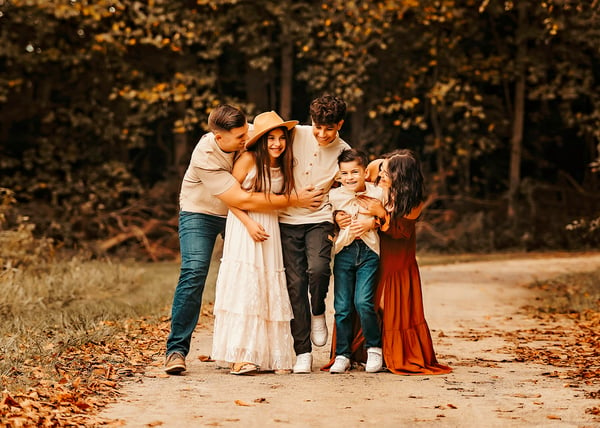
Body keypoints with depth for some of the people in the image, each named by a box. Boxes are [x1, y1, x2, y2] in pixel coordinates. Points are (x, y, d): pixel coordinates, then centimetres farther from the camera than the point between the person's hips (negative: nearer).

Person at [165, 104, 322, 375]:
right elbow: (242, 201, -35)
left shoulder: (248, 134, -18)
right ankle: (177, 349, -14)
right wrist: (293, 200, -33)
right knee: (194, 273, -21)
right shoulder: (205, 157, -33)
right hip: (201, 213, -5)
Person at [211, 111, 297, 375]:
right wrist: (249, 223, -17)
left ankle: (274, 356, 4)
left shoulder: (284, 167, 6)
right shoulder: (248, 160, -10)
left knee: (272, 290, 1)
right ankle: (240, 357, -14)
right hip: (244, 226, -5)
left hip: (270, 229, 5)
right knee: (244, 286, -13)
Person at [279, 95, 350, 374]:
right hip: (287, 220, 0)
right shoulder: (296, 134, -4)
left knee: (318, 268, -26)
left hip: (319, 219, 0)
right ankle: (302, 352, 4)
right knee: (295, 283, -4)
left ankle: (318, 313, 6)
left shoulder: (344, 152, 0)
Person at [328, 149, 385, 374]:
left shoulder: (377, 194, -1)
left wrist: (371, 223, -8)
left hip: (369, 252, -2)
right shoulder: (334, 196, 4)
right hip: (344, 252, 2)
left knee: (363, 302, -14)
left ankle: (374, 348, 6)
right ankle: (342, 355, 12)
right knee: (342, 306, 1)